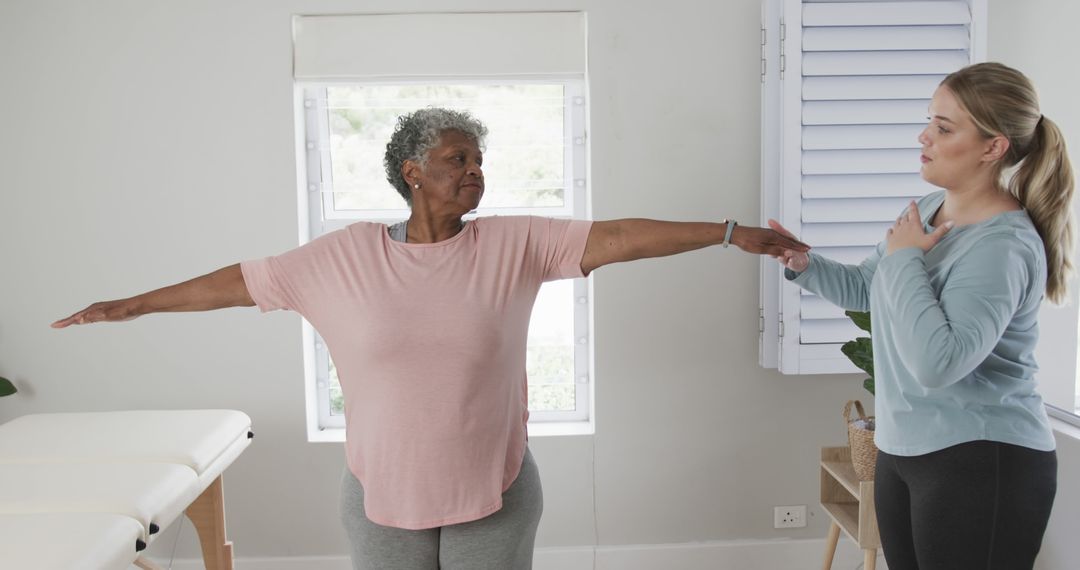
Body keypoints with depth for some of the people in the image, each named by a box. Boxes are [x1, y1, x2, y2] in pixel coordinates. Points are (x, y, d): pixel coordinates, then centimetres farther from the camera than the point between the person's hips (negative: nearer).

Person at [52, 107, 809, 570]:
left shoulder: (513, 243, -8)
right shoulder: (348, 254, -7)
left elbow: (618, 237, -13)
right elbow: (245, 280, 1)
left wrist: (734, 234, -16)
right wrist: (134, 305, 8)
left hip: (495, 493, 0)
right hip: (383, 496, 1)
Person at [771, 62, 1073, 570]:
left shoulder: (1004, 245, -21)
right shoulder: (929, 208, 6)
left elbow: (937, 364, -32)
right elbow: (865, 289, 18)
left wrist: (904, 258, -22)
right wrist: (803, 265, -2)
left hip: (982, 466, -8)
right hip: (903, 450, 8)